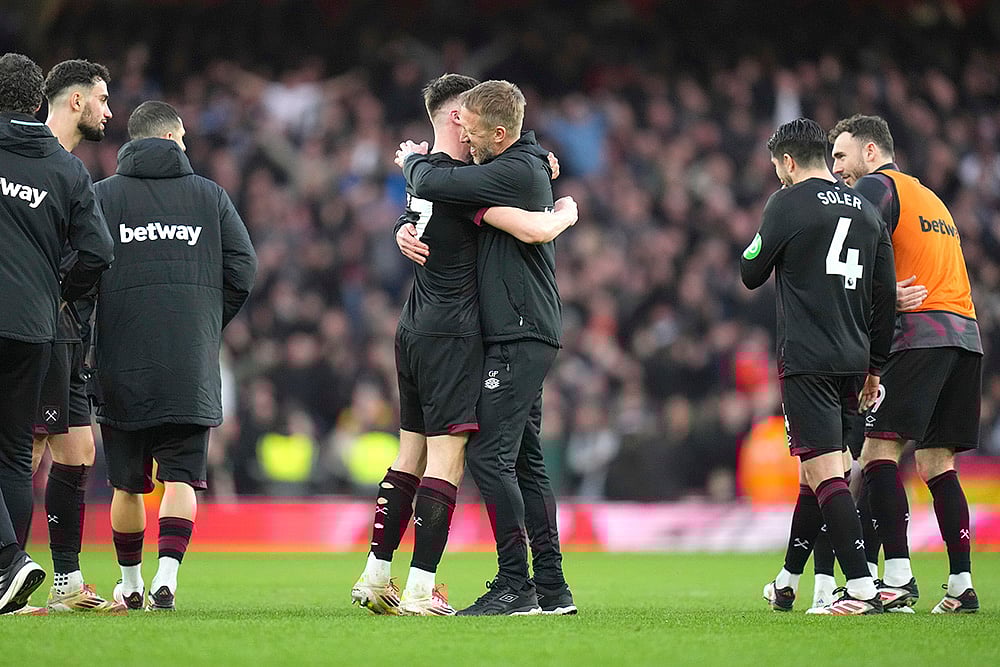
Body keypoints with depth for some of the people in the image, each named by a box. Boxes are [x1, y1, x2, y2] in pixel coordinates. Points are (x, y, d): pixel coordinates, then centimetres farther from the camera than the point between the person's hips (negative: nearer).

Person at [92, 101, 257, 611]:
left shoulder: (100, 195, 4)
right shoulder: (210, 195, 8)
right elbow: (242, 268, 5)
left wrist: (87, 339, 7)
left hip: (123, 364, 0)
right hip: (192, 372, 0)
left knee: (128, 483, 12)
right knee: (181, 476, 0)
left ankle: (130, 584, 22)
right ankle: (167, 575, -18)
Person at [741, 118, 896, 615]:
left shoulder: (789, 203, -4)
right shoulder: (866, 212, 13)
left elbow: (751, 273, 5)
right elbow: (885, 294, 14)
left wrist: (762, 238, 24)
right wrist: (874, 366, 21)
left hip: (806, 363, -7)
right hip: (853, 361, 7)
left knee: (825, 472, -11)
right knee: (817, 469, 18)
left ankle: (862, 588, -22)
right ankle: (788, 581, 30)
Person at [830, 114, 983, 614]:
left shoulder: (876, 187, 2)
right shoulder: (930, 197, 28)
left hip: (921, 334, -8)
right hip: (965, 334, 8)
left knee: (879, 449, -10)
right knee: (937, 462, 10)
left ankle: (898, 578, -21)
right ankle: (961, 586, 4)